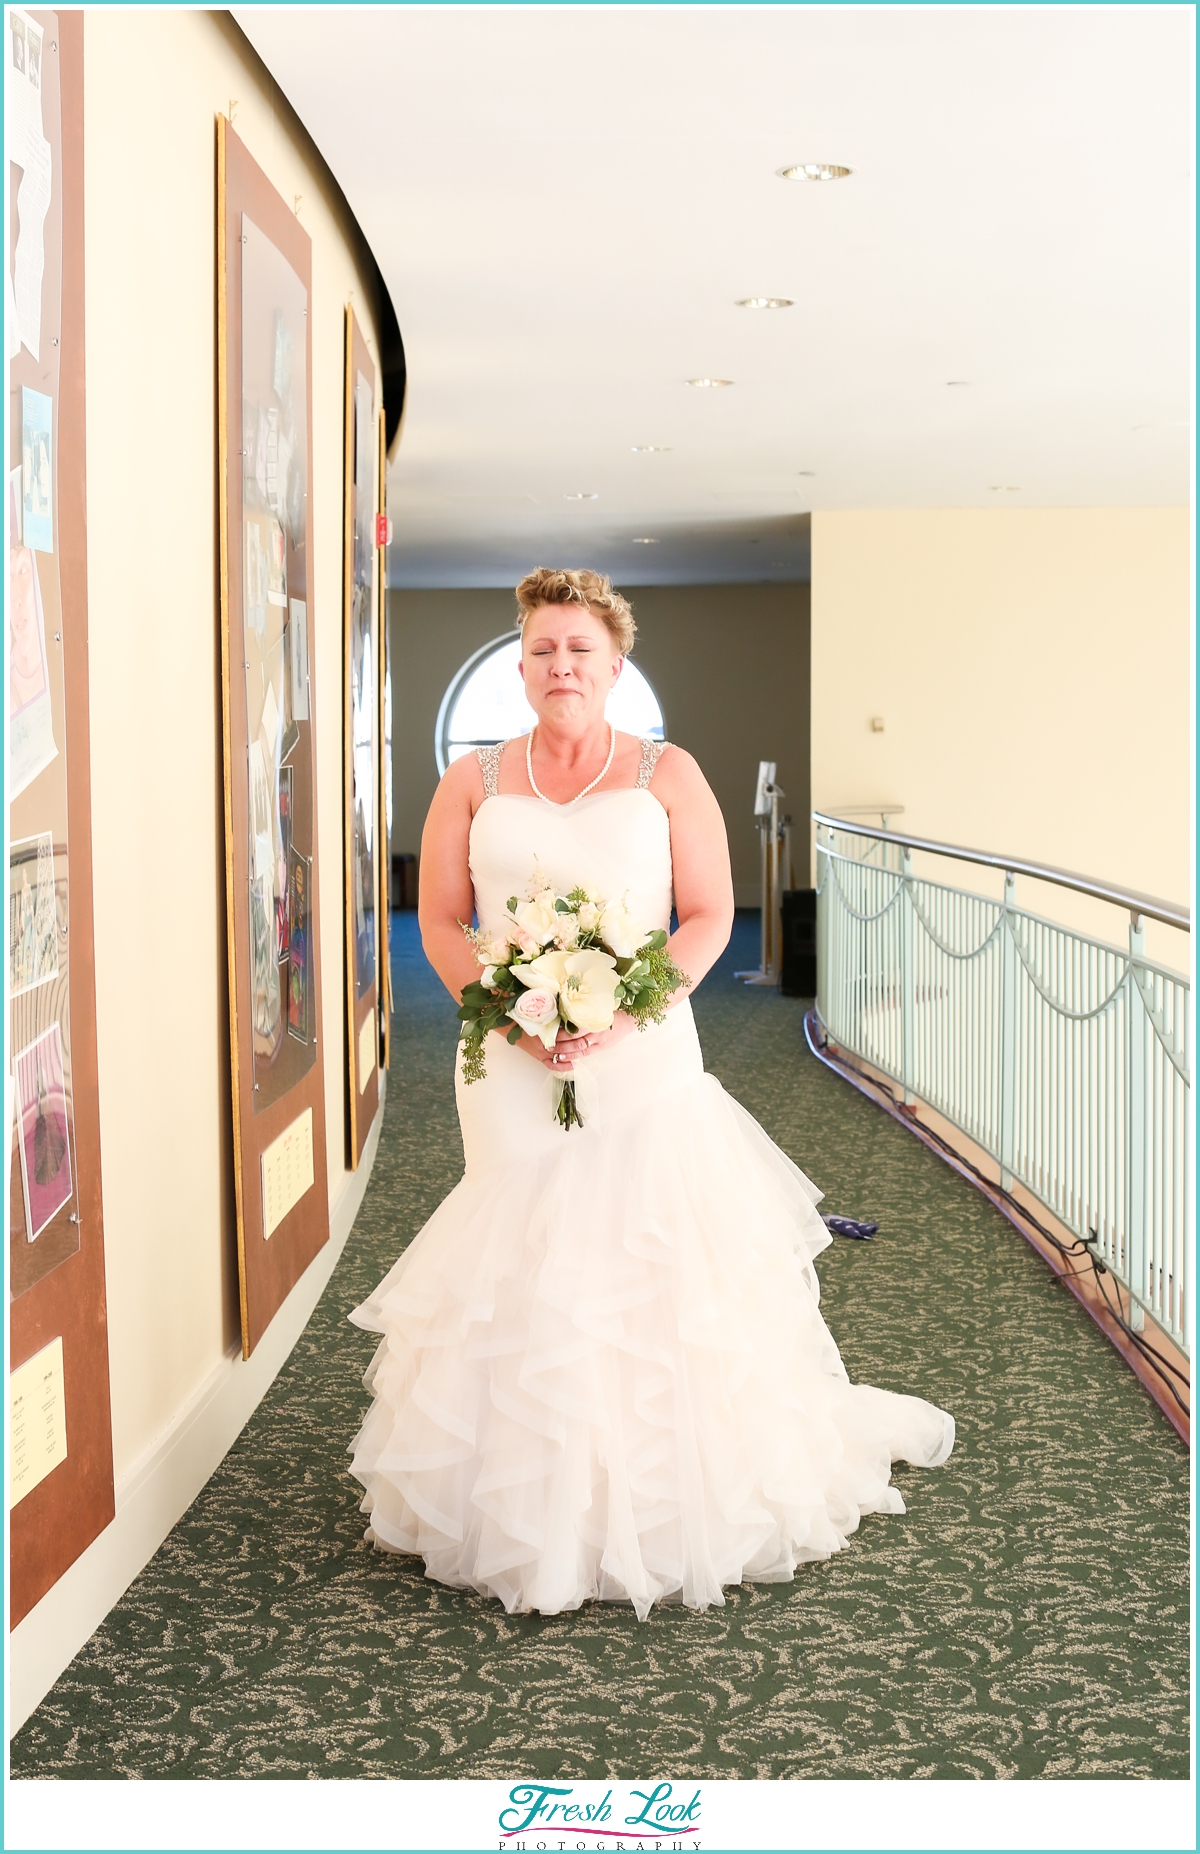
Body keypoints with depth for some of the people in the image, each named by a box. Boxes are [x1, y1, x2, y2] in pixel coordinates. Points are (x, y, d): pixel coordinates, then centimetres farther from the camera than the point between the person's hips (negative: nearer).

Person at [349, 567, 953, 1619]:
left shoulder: (666, 775, 5)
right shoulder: (473, 783, 9)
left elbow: (710, 916, 1)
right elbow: (441, 922, 6)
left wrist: (625, 1014, -14)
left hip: (642, 1059, -1)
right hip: (512, 1067, 2)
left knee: (659, 1271, -1)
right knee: (518, 1277, 2)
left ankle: (667, 1510, 15)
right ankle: (533, 1511, 17)